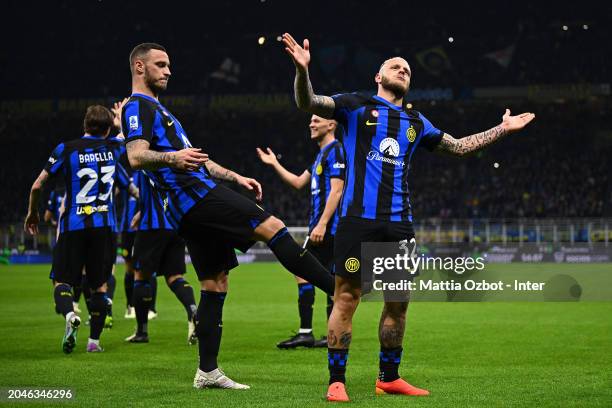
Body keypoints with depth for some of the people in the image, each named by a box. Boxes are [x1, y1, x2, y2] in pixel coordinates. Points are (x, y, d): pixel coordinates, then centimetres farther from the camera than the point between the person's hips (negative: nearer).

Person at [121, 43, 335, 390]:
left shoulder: (157, 108, 29)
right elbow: (136, 156, -20)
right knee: (272, 227, -16)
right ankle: (340, 288, -18)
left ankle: (207, 372, 6)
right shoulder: (139, 107, -3)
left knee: (215, 284, 7)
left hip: (198, 204, 11)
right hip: (196, 196, -11)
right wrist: (172, 158, -37)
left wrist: (235, 177, 28)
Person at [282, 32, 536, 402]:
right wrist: (302, 70, -24)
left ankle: (389, 377, 23)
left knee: (398, 302, 9)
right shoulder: (356, 105, 7)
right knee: (346, 298, -7)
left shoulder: (416, 122, 20)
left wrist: (503, 129, 31)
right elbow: (308, 103, -5)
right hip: (358, 219, -5)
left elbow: (459, 146, 32)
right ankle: (337, 382, -2)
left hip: (399, 223, 5)